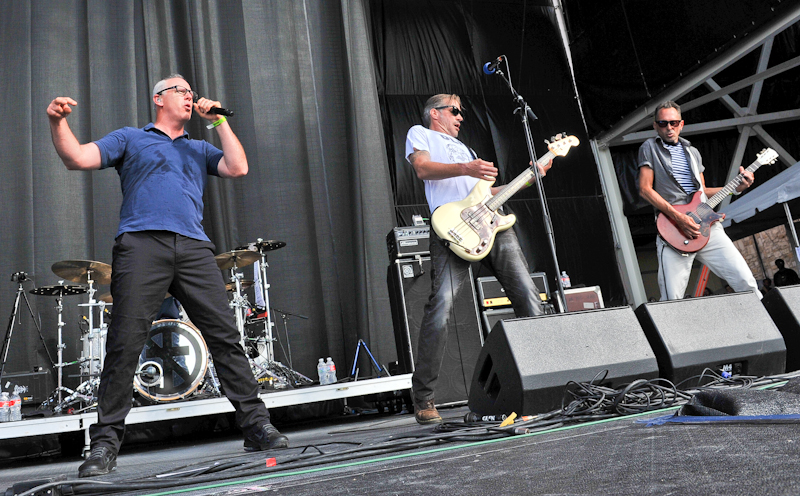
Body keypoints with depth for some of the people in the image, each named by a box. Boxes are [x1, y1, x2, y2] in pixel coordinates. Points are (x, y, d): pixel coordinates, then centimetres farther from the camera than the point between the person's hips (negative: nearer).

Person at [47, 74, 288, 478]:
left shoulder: (200, 149, 29)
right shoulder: (129, 138, 21)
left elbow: (237, 168, 12)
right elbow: (78, 158, 9)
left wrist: (218, 122, 16)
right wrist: (58, 123, -8)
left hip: (194, 248, 3)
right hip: (142, 244, -2)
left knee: (225, 335, -5)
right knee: (125, 342, -9)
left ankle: (256, 425, 0)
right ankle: (105, 442, 1)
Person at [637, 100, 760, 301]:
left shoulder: (693, 152, 24)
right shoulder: (650, 148, 7)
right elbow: (645, 189, -4)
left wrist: (736, 187, 13)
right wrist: (678, 217, -13)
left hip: (706, 224, 5)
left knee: (746, 282, -3)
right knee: (672, 300, -13)